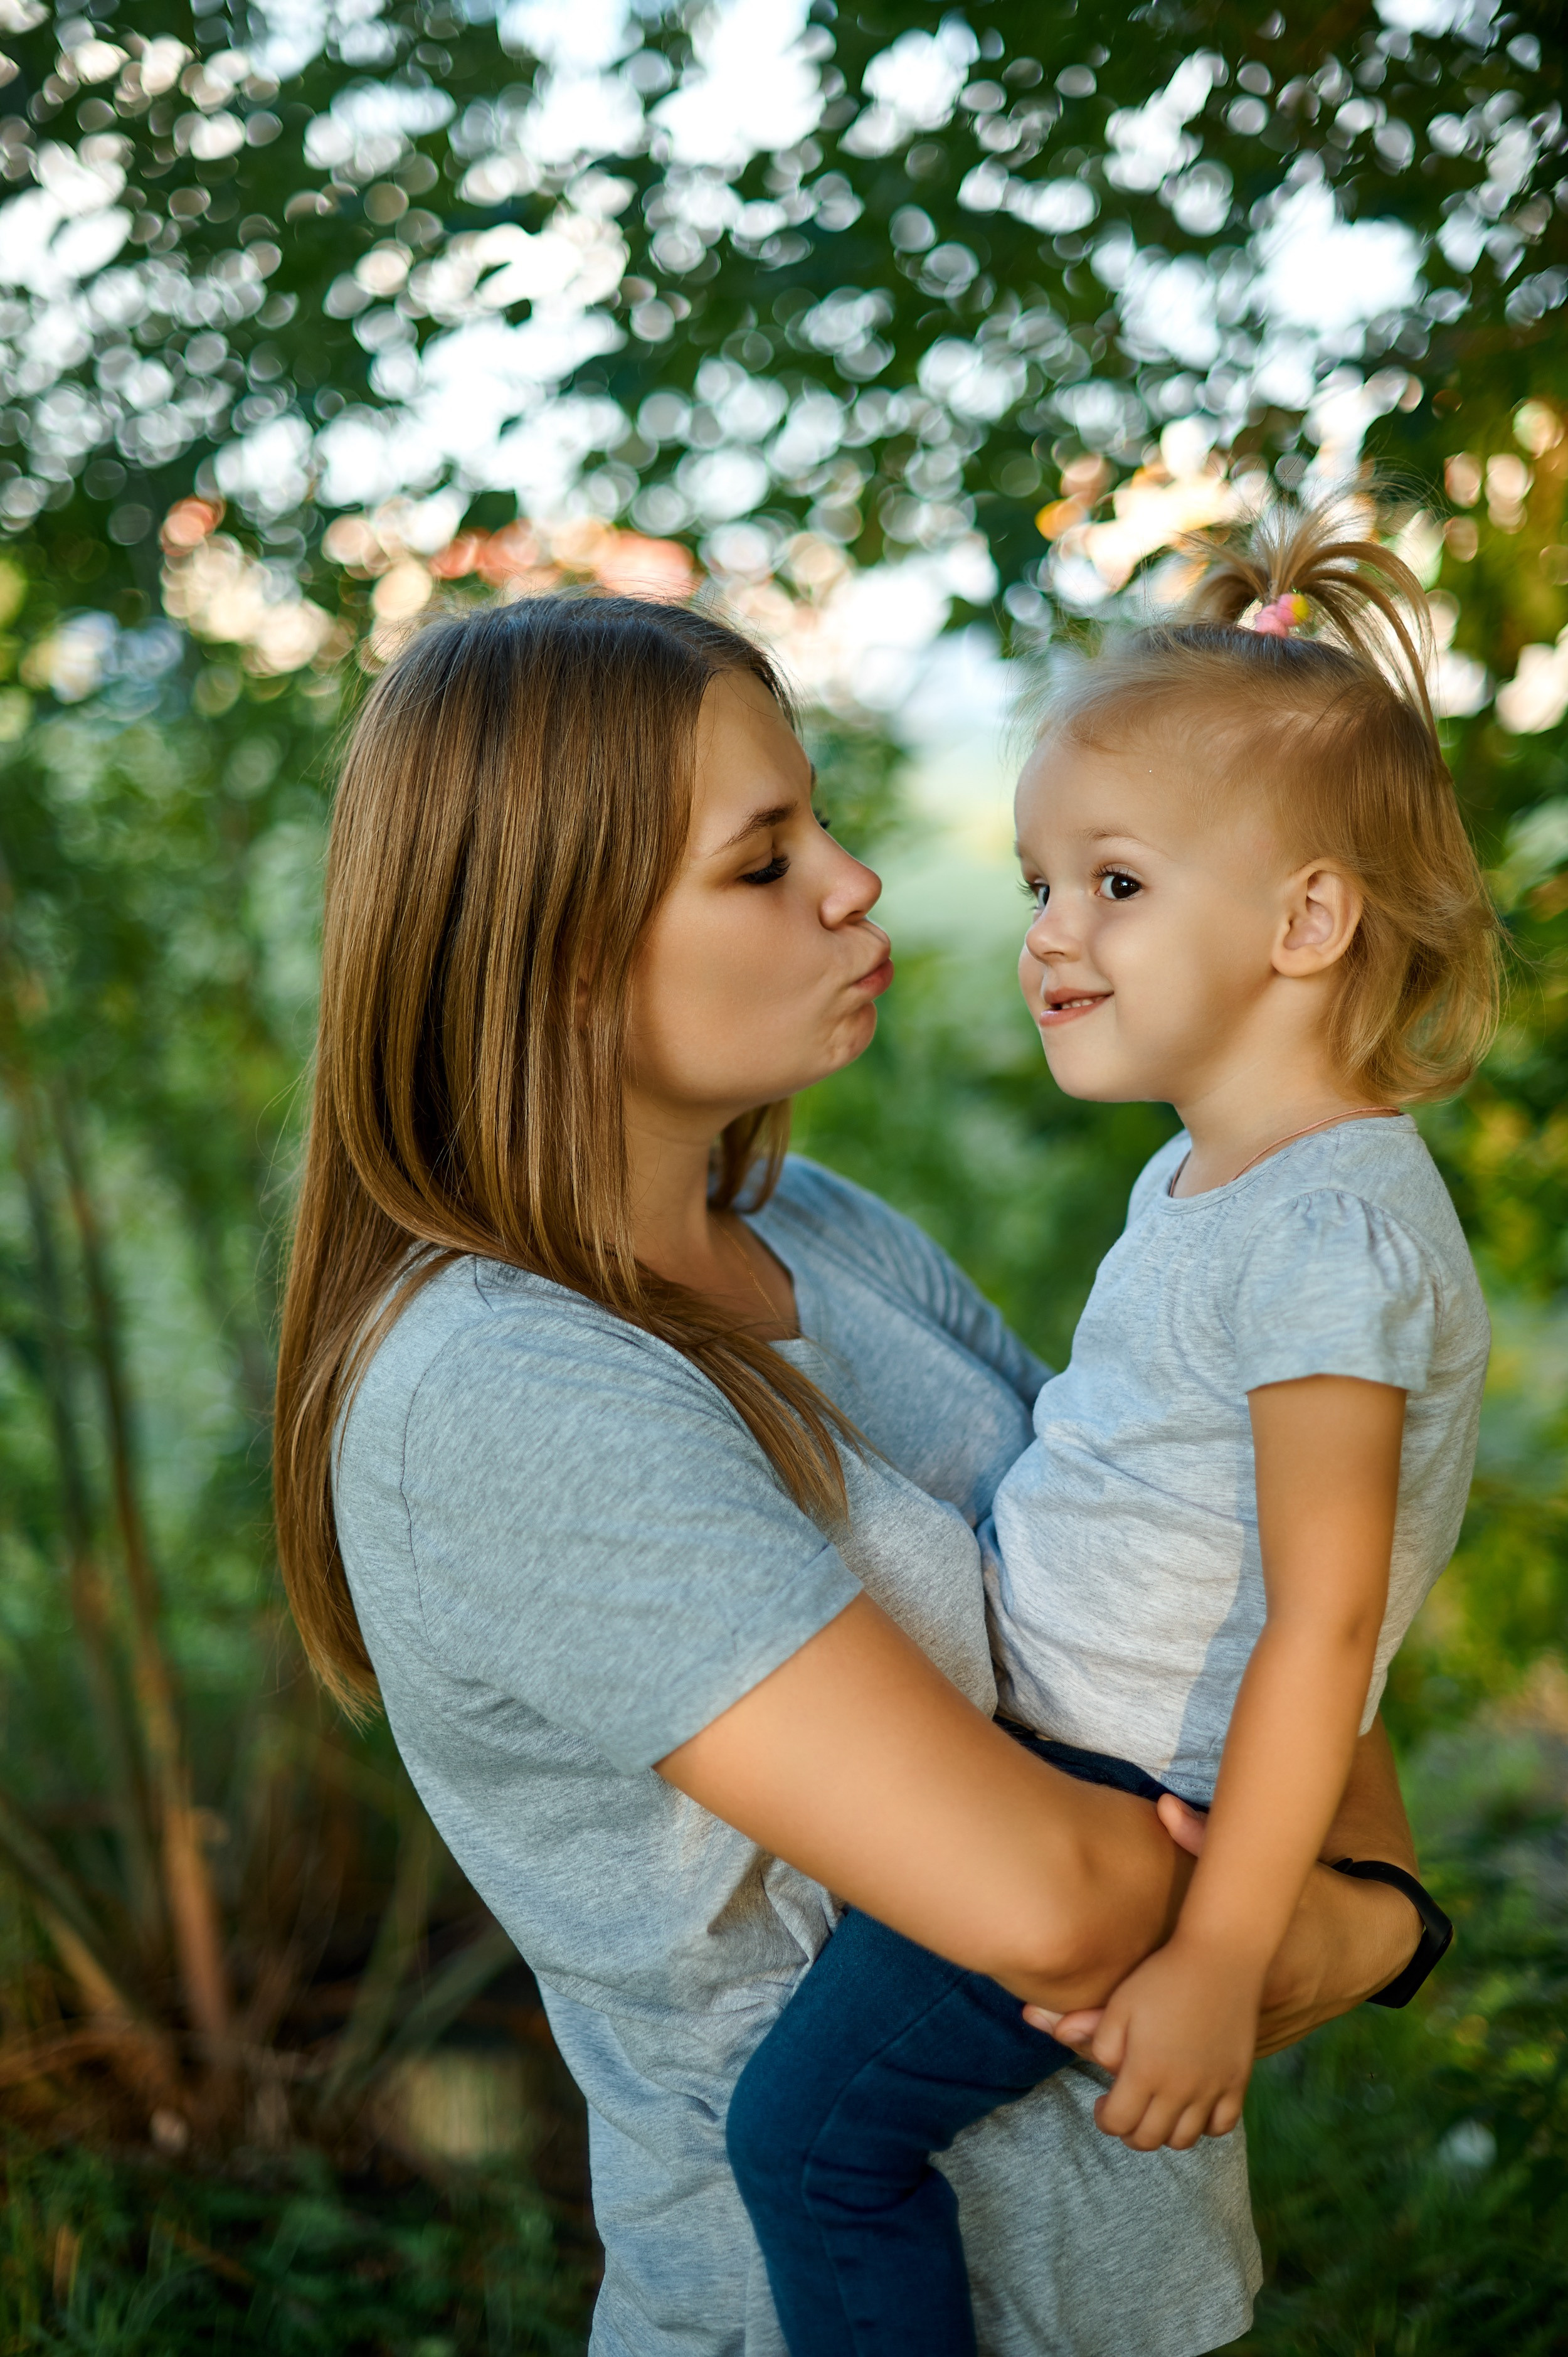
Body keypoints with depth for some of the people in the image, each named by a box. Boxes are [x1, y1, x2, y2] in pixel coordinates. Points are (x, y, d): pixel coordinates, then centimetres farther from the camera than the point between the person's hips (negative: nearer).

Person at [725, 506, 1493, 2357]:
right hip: (1029, 1726, 10)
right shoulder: (1205, 1175, 6)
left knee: (813, 2128, -9)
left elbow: (1323, 1621, -26)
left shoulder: (1327, 1230, -25)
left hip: (1132, 1796, -10)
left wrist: (1221, 1961, -24)